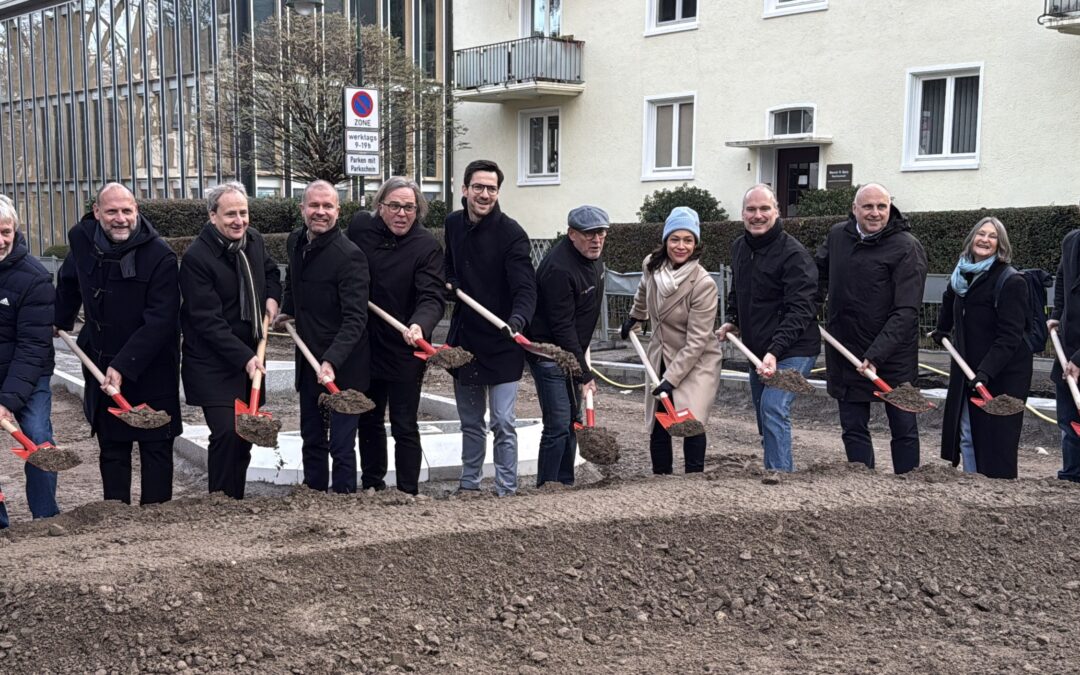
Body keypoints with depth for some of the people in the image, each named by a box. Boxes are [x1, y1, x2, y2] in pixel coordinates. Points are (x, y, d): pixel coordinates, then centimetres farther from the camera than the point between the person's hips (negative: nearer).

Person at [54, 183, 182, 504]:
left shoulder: (160, 255, -18)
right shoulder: (82, 239, -1)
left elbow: (160, 321, -22)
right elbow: (68, 282, 23)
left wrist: (124, 366, -26)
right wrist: (59, 322, 33)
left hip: (151, 368, -5)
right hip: (102, 364, 5)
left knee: (156, 448, 3)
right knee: (112, 450, 12)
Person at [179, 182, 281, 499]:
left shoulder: (254, 240, 4)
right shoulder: (196, 258, -18)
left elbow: (271, 271, 28)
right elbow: (208, 321, -20)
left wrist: (272, 297, 7)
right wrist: (244, 357, -24)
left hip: (249, 357, 7)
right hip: (213, 364, -7)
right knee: (227, 433, -15)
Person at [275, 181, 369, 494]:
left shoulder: (349, 255, -20)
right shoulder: (296, 242, 4)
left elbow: (355, 318, -25)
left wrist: (332, 360, -35)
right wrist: (287, 310, 20)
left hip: (342, 365, -7)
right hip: (309, 360, 7)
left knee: (341, 444, -1)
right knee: (311, 438, 18)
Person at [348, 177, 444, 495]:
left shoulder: (427, 247, -14)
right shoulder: (360, 226, -2)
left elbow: (432, 298, -25)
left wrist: (419, 326, -44)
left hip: (405, 350, -5)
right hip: (365, 345, 5)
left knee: (404, 427, 2)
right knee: (368, 420, 18)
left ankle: (408, 493, 13)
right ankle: (371, 484, 33)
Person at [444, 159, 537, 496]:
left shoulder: (511, 233, -14)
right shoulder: (453, 224, 5)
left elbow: (525, 288, -23)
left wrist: (517, 321, -41)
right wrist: (450, 284, 3)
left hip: (501, 343, -6)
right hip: (463, 338, 6)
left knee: (503, 423, -5)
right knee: (470, 422, 17)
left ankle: (506, 491, 4)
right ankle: (469, 485, 29)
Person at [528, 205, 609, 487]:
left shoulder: (591, 255, 3)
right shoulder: (559, 268, -27)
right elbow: (562, 327, -26)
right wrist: (584, 374, -23)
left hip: (571, 349, 9)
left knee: (572, 420, 13)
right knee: (558, 425, -11)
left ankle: (565, 485, 23)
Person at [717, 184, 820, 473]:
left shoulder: (794, 254, -18)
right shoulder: (739, 248, 7)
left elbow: (800, 310, -26)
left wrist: (775, 351, -36)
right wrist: (732, 321, 10)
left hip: (793, 350, -9)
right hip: (756, 350, 9)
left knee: (773, 409, -23)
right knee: (765, 414, 16)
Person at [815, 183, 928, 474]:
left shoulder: (907, 247, -14)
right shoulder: (837, 235, 3)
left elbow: (906, 311, -21)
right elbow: (820, 274, 25)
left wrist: (876, 354, -28)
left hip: (893, 358, -5)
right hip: (845, 354, 5)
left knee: (904, 428, 9)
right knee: (853, 429, 10)